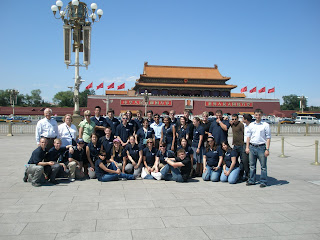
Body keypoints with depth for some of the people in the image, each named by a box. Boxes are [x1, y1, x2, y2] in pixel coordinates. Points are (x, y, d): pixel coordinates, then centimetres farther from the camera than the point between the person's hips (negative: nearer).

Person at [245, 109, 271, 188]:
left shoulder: (265, 125, -1)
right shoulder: (251, 125, 10)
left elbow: (268, 138, -2)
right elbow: (248, 136, 15)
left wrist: (267, 149, -9)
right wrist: (247, 147, 8)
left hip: (261, 147, -4)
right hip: (252, 147, 4)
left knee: (263, 166, 2)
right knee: (252, 165, 11)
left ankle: (263, 182, 11)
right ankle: (252, 180, 21)